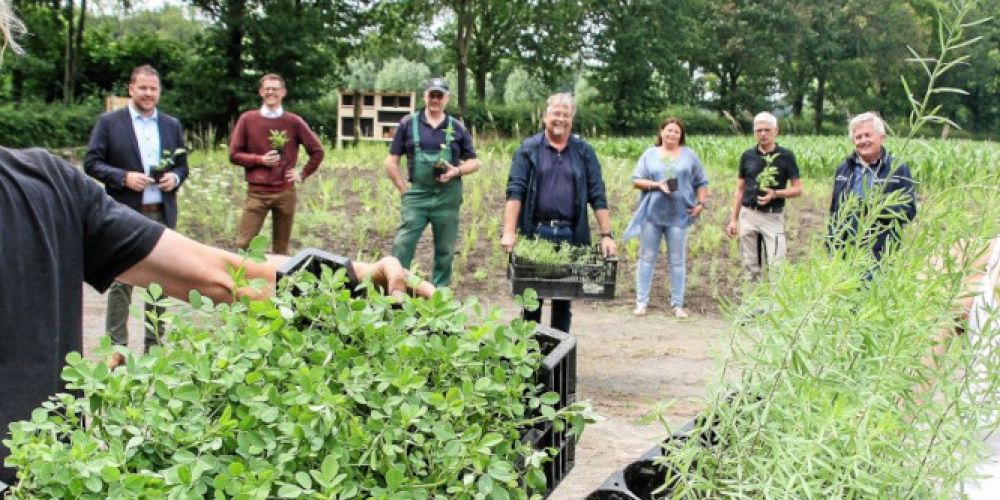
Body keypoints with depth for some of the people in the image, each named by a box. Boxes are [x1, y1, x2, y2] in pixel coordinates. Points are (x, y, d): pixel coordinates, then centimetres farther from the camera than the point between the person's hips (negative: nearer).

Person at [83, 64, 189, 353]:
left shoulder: (172, 125, 12)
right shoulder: (109, 123, 0)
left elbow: (182, 165, 16)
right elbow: (91, 163, -3)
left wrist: (175, 177, -7)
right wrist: (124, 177, -16)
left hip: (162, 214, 4)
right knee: (121, 281, 0)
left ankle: (155, 345, 16)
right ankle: (116, 348, 6)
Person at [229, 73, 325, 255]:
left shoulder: (294, 122, 3)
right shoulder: (247, 119, 3)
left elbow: (317, 151, 11)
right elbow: (234, 154, 4)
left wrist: (303, 174, 3)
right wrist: (259, 160, -10)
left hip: (285, 193, 1)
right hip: (256, 192, 0)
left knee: (281, 247, 5)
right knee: (243, 244, -7)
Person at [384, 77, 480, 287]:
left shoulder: (457, 128, 8)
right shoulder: (408, 124, 4)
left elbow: (474, 162, 12)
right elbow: (391, 162, 6)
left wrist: (457, 171, -8)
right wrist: (403, 188, -3)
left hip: (448, 197, 2)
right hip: (416, 195, -2)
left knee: (445, 250, 8)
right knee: (402, 246, -9)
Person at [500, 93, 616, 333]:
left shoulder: (584, 152, 9)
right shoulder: (528, 149, 3)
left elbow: (597, 196, 5)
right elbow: (515, 191, -6)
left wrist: (607, 235, -3)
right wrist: (509, 232, -16)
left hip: (571, 235, 2)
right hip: (535, 232, -1)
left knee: (564, 300, 7)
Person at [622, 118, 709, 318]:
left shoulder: (689, 155, 9)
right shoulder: (650, 154, 8)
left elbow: (701, 183, 11)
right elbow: (636, 181, 3)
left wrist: (701, 204, -2)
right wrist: (656, 185, -11)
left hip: (678, 215, 0)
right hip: (651, 213, 0)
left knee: (677, 260, 2)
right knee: (647, 258, 2)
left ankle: (677, 304, 8)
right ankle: (641, 302, 7)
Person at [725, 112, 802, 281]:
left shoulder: (786, 156, -2)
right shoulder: (747, 156, 6)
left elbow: (798, 189, 0)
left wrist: (775, 194, -17)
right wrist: (733, 220, 7)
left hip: (773, 216, -3)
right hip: (748, 215, 3)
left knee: (776, 265, -10)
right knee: (751, 267, 7)